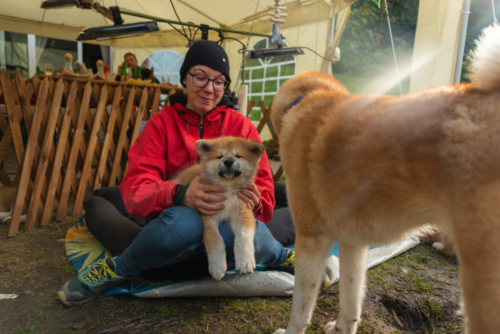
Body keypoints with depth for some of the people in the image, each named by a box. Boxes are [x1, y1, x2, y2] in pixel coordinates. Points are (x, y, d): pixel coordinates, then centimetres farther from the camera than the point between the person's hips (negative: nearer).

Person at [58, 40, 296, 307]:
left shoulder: (241, 125, 5)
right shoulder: (162, 122, 2)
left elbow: (264, 191, -1)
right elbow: (135, 188, -11)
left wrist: (254, 201, -27)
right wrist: (180, 194, -33)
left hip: (229, 220, 0)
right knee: (182, 223, -37)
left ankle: (281, 257, -2)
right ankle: (117, 269, -7)